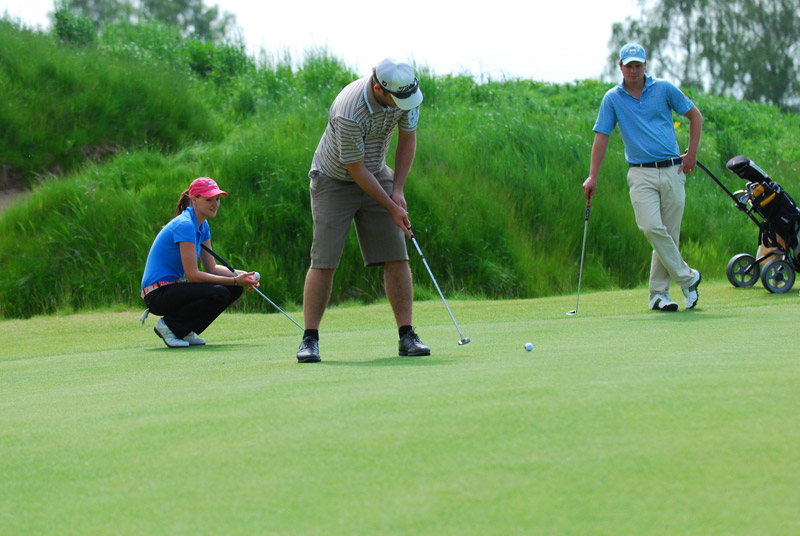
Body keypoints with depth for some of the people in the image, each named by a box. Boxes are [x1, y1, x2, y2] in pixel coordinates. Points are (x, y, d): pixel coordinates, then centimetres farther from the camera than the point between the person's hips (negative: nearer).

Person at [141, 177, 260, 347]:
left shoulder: (202, 225, 10)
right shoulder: (185, 225, -20)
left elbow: (211, 268, 10)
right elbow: (192, 275, -23)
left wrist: (239, 275, -8)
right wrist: (234, 280, -22)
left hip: (173, 286, 10)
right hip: (158, 293, -10)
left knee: (234, 289, 2)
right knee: (219, 294, -26)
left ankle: (184, 330, 8)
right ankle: (168, 325, -9)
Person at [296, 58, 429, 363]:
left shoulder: (405, 91, -16)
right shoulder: (349, 112, -35)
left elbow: (407, 139, 1)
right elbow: (356, 170, -23)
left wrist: (398, 190, -5)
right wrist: (391, 207, -17)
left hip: (377, 175, 5)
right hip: (335, 180, -5)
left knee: (396, 257, -4)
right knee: (324, 262, -11)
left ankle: (407, 336, 0)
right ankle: (310, 340, -2)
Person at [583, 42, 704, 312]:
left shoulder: (664, 89, 4)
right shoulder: (612, 98, 5)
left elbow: (695, 116, 12)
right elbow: (601, 137, 5)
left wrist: (692, 154, 5)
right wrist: (592, 177, -2)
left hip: (672, 170, 1)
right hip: (641, 174, -1)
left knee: (669, 234, 1)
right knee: (651, 227, -19)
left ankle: (658, 294, 10)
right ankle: (686, 277, -4)